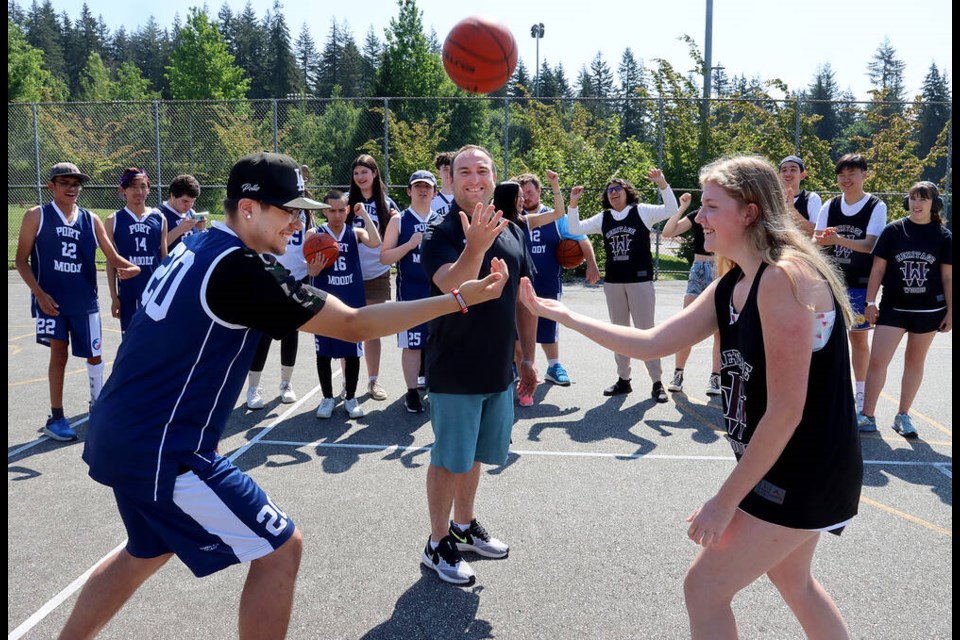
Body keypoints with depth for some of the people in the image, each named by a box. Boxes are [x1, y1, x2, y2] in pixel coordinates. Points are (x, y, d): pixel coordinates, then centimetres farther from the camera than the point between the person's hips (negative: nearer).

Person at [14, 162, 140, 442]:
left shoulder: (91, 220, 6)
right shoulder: (37, 216, -2)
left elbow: (113, 257, 6)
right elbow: (21, 259, -2)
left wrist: (132, 268, -16)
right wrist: (40, 294, -14)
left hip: (85, 301, 3)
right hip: (51, 299, -3)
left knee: (94, 355, 10)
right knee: (58, 353, -2)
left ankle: (97, 402, 33)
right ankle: (56, 418, 10)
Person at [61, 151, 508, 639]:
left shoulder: (194, 248, 7)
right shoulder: (240, 269, -21)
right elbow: (354, 325, -21)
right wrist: (460, 298, -17)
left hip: (117, 436, 10)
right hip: (162, 453, -10)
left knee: (150, 549, 31)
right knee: (281, 548, 1)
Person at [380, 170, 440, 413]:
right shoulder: (399, 220, 1)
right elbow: (384, 257, -4)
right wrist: (411, 244, -16)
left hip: (438, 291, 3)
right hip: (410, 293, -3)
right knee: (412, 344, 2)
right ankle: (412, 392, 13)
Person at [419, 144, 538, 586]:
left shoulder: (512, 232, 5)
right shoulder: (440, 233, -13)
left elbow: (524, 299, 11)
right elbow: (452, 288, -30)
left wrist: (528, 359, 11)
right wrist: (476, 247, -47)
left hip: (499, 371, 6)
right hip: (454, 371, -6)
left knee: (475, 454, 20)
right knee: (448, 459, 6)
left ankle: (464, 526, 40)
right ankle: (438, 545, 24)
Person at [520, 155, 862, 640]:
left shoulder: (784, 278, -24)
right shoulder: (729, 287, 4)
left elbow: (784, 410, -25)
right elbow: (650, 344, 4)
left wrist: (726, 501, -19)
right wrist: (558, 313, 2)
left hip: (803, 476, -9)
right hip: (782, 468, 9)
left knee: (704, 589, 1)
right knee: (792, 581, 28)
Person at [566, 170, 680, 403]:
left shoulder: (642, 211, -1)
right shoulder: (603, 218, 8)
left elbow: (671, 210, -9)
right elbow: (575, 229, 8)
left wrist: (662, 184, -21)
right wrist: (573, 205, -5)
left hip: (640, 280, -4)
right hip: (612, 282, 4)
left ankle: (657, 383, 7)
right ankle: (623, 380, 22)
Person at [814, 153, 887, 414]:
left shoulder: (876, 206, -5)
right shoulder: (830, 206, 6)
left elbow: (870, 245, -15)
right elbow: (816, 239, 5)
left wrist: (838, 239, -30)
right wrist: (821, 240, -20)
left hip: (859, 283, -3)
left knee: (858, 336, 6)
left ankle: (860, 393, 19)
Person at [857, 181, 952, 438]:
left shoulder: (944, 236, 0)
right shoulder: (893, 230, -2)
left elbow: (948, 277, 2)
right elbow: (878, 268, 0)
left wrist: (950, 311, 0)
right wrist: (870, 301, -4)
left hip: (929, 310, 1)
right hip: (893, 308, -1)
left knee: (915, 362, 11)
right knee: (877, 360, -7)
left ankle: (903, 416, 23)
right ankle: (867, 416, 3)